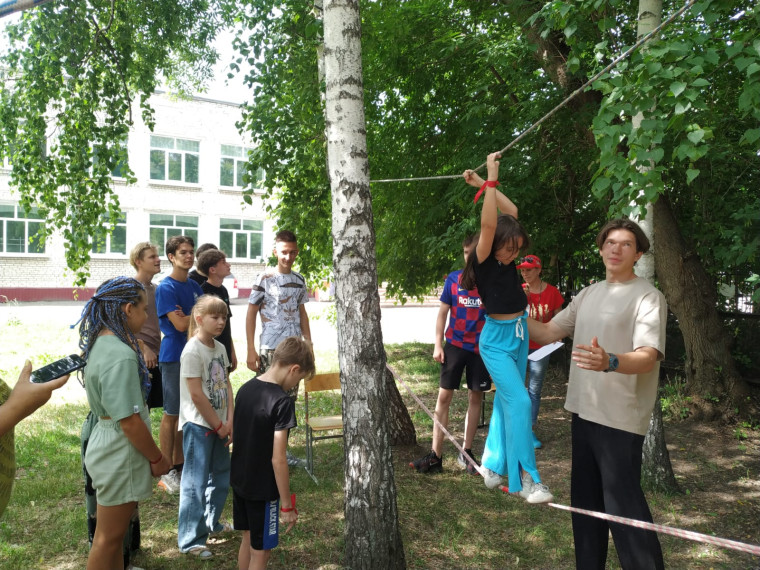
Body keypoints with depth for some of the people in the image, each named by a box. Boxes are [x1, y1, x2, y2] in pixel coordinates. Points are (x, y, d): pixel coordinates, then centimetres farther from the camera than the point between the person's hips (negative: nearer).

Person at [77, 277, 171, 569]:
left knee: (113, 532, 25)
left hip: (107, 443, 10)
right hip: (120, 453, -9)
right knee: (109, 536, 10)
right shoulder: (120, 356, -27)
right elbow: (130, 422, -25)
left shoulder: (102, 343, 3)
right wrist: (157, 458, -14)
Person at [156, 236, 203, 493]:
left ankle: (180, 465, 24)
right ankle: (167, 472, 10)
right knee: (171, 414, 0)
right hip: (174, 356, -7)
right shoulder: (165, 287, -11)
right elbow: (180, 325, -17)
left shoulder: (194, 286, 12)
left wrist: (188, 317, -6)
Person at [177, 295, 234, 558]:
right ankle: (190, 540, 12)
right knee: (196, 482, -1)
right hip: (198, 425, -8)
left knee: (222, 475, 19)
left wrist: (229, 420, -4)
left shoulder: (220, 348, 6)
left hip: (219, 424, 8)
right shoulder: (192, 351, -18)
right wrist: (218, 426, -12)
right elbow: (197, 395, -19)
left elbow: (226, 385, 6)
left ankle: (211, 522, 38)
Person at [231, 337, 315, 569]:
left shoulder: (245, 389, 0)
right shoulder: (282, 402, -24)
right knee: (260, 550, 8)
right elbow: (277, 459, -23)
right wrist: (287, 504, -14)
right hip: (262, 488, -7)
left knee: (248, 539, 23)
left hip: (239, 480, 7)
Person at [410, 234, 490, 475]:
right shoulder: (454, 278, 0)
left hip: (481, 347, 0)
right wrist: (438, 345, -3)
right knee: (444, 396, -2)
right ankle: (435, 455, 3)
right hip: (455, 344, 0)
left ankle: (466, 452, 22)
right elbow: (443, 312, 3)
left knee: (476, 397, 8)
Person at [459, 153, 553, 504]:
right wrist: (490, 181, -26)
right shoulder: (483, 262, -15)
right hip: (497, 340, -8)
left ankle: (493, 467, 26)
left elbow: (512, 212, 7)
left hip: (520, 336, 8)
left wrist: (487, 186, 1)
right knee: (519, 401, -14)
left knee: (505, 402, 13)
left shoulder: (506, 259, 2)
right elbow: (488, 224, -30)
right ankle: (525, 478, -6)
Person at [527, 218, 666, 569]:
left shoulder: (647, 297, -11)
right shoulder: (589, 294, 12)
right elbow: (548, 333, 14)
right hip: (583, 411, 8)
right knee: (585, 500, 19)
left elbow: (648, 357, -23)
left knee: (623, 506, -5)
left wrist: (609, 362, -42)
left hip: (621, 419, -7)